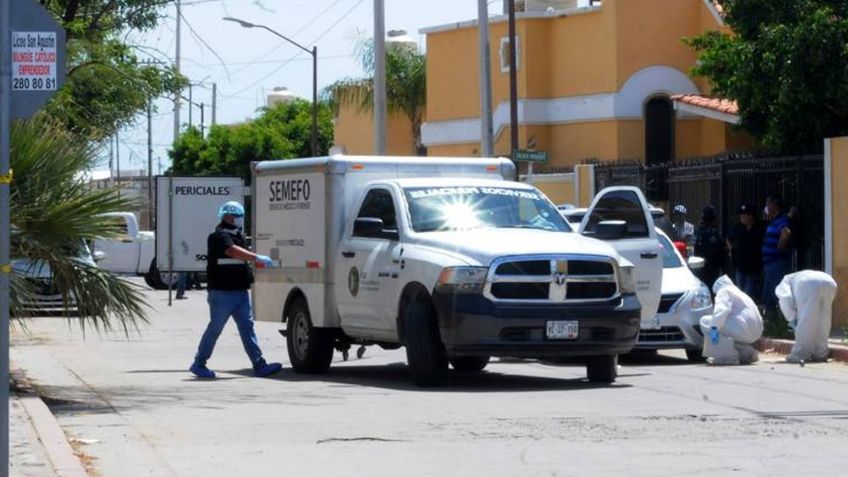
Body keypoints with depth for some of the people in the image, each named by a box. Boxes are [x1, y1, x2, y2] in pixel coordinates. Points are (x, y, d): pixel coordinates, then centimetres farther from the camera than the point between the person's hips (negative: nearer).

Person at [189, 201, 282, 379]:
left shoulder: (238, 235, 17)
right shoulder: (220, 236, -13)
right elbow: (234, 251, -31)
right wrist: (258, 258, -37)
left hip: (240, 291, 8)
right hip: (222, 292, -8)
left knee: (247, 327, 2)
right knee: (215, 329, 0)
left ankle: (259, 365, -2)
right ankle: (198, 364, 12)